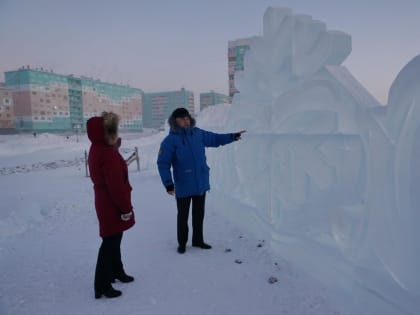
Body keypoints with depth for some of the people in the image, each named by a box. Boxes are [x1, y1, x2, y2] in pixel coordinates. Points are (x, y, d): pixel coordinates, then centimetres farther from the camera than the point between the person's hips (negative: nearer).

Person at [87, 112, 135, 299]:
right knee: (110, 242, 1)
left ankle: (117, 271, 40)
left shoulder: (98, 148, 6)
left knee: (114, 239, 23)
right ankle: (102, 285, 12)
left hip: (106, 203, 10)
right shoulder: (108, 153, -24)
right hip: (112, 205, -10)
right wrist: (125, 207, -17)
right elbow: (116, 185, -24)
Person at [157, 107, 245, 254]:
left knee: (199, 214, 17)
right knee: (183, 216, 11)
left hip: (201, 184, 5)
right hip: (183, 187, -4)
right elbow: (163, 164, -14)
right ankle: (182, 243, 29)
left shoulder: (198, 133, 2)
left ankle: (198, 240, 34)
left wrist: (233, 136, 11)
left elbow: (215, 139, 17)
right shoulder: (170, 140, -13)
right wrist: (168, 183, -19)